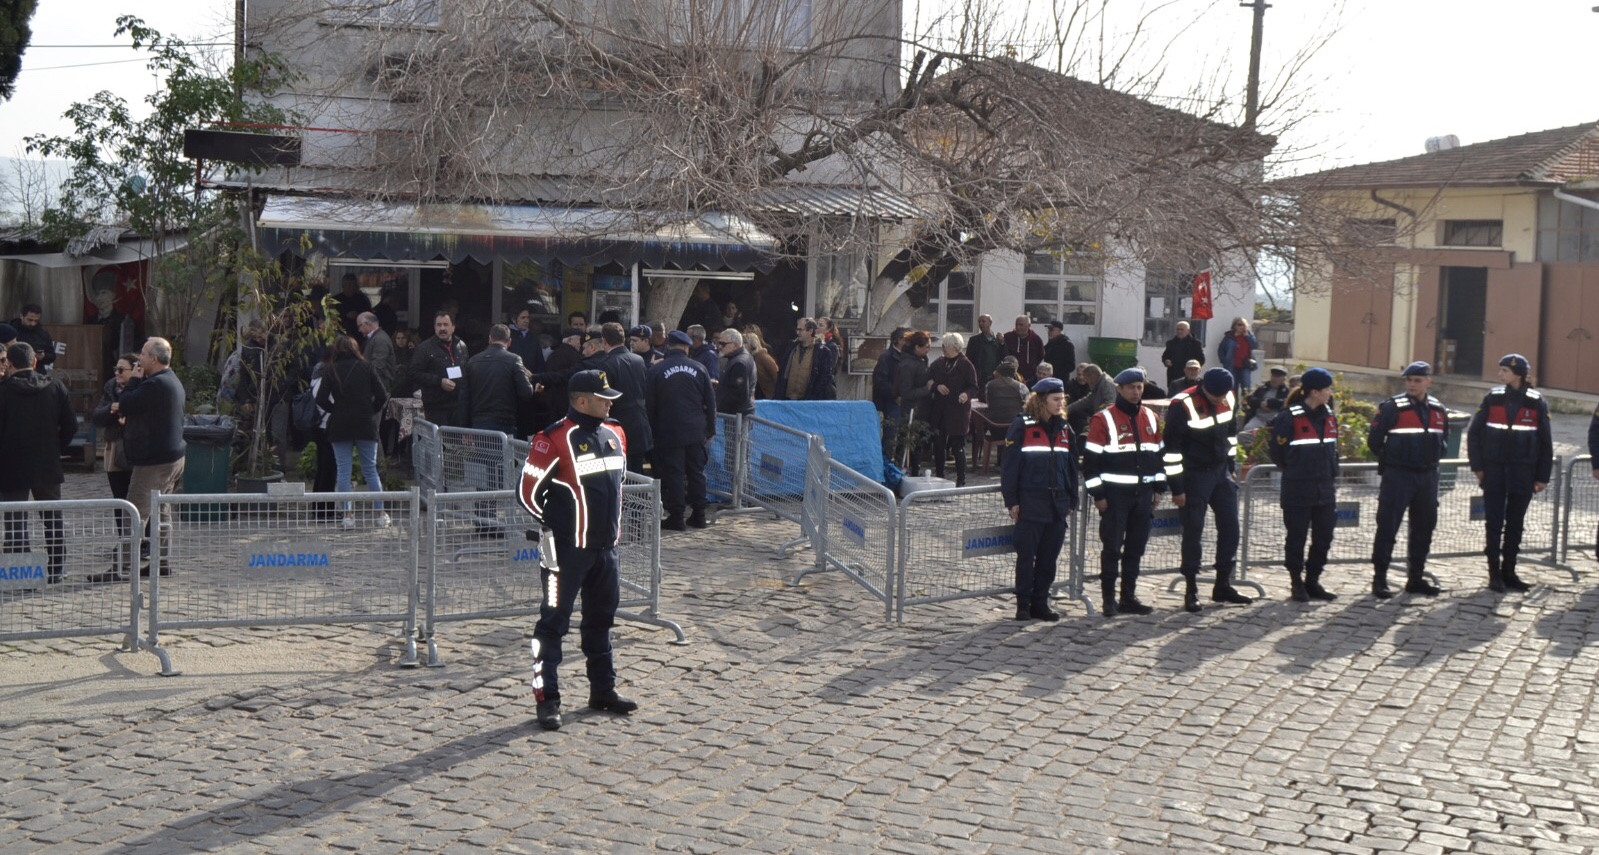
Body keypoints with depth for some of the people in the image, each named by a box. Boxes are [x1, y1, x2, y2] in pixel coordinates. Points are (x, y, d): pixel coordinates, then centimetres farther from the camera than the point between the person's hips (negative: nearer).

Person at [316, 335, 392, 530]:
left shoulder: (330, 371, 0)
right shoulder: (366, 367, 0)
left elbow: (321, 399, -7)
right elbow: (382, 396, -5)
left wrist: (336, 410, 9)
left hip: (340, 427, -1)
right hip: (366, 426, 1)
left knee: (344, 471, 4)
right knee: (370, 470, 8)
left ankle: (348, 515, -1)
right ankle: (381, 515, 6)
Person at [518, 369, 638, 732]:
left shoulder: (615, 435, 8)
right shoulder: (555, 440, -16)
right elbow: (527, 491, -15)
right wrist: (548, 534, -14)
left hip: (605, 548, 8)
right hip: (567, 550, -8)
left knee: (601, 619, 17)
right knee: (553, 622, -1)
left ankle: (603, 690, 30)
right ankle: (547, 700, 5)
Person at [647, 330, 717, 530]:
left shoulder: (656, 371, -4)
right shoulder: (699, 369, 2)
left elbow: (649, 406, -3)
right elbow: (710, 401, 5)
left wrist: (651, 431, 6)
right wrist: (710, 429, 13)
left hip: (668, 432, -3)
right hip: (696, 431, 3)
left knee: (673, 473, 0)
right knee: (696, 472, 11)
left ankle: (676, 517, 0)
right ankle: (698, 515, 14)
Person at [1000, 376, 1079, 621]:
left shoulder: (1064, 429, 13)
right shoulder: (1022, 426, -6)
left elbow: (1072, 467, 18)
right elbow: (1009, 464, -7)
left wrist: (1072, 501, 14)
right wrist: (1011, 501, -10)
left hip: (1057, 505, 5)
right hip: (1030, 505, -5)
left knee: (1049, 557, 8)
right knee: (1026, 556, 1)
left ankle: (1040, 602, 17)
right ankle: (1023, 605, 9)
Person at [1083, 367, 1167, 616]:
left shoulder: (1151, 418, 12)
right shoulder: (1103, 420, -8)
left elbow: (1158, 454, 20)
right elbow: (1091, 459, -9)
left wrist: (1158, 487, 16)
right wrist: (1098, 494, -12)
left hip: (1143, 493, 6)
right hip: (1115, 494, -6)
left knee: (1136, 548, 10)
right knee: (1112, 547, -3)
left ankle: (1129, 598, 18)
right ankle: (1109, 600, 5)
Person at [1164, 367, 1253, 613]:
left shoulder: (1229, 398, -1)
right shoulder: (1183, 405, -21)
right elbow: (1171, 447, -18)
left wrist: (1232, 466, 16)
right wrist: (1176, 487, -16)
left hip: (1221, 472, 6)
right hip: (1194, 475, -6)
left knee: (1230, 527, 7)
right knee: (1193, 531, -3)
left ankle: (1223, 586, 17)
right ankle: (1191, 590, 7)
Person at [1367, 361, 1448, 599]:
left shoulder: (1438, 410, 8)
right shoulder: (1392, 407, -10)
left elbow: (1444, 438, 22)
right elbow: (1374, 440, -8)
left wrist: (1434, 457, 11)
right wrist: (1389, 461, 0)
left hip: (1427, 476, 6)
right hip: (1398, 475, -6)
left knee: (1424, 527, 12)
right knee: (1387, 527, -5)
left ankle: (1416, 578, 23)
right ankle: (1379, 579, 0)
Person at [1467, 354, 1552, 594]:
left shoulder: (1537, 402, -2)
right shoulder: (1492, 398, -1)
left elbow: (1546, 442, 3)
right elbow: (1474, 433, 3)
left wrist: (1543, 477, 1)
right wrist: (1477, 467, -1)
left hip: (1522, 474, 0)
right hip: (1494, 471, 0)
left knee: (1515, 524, 9)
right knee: (1494, 523, 0)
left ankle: (1508, 572, 20)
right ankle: (1495, 574, 8)